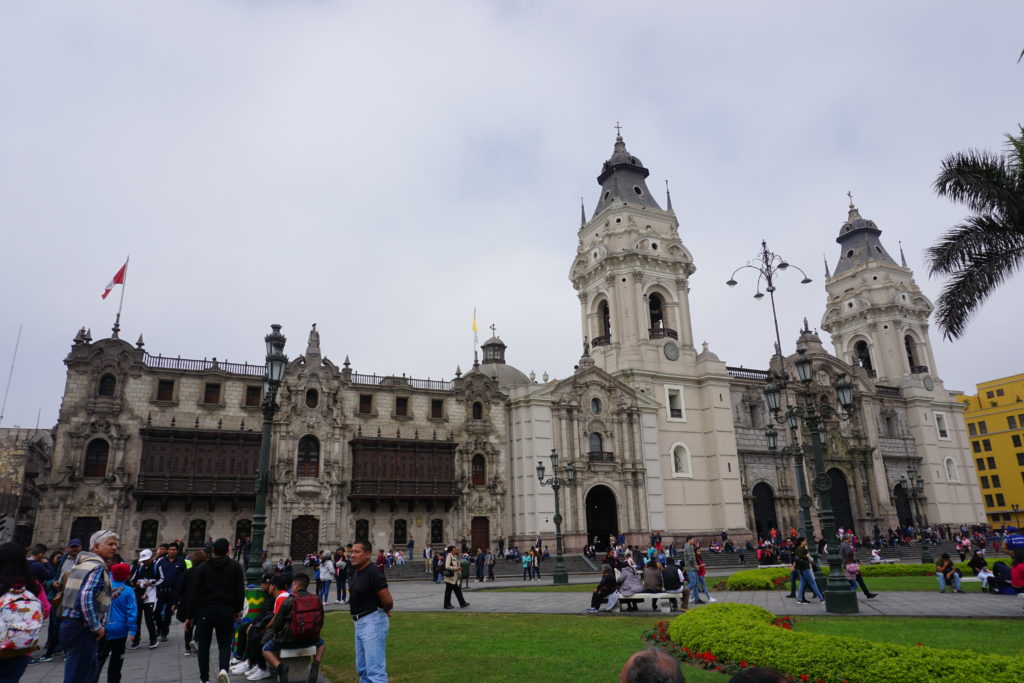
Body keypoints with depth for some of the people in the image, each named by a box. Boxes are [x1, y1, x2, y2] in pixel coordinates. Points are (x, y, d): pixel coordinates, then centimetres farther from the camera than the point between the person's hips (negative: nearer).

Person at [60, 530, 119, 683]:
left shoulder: (80, 564, 17)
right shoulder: (98, 567, -13)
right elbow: (86, 598, -24)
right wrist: (96, 627, -18)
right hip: (82, 628, -10)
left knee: (90, 667, 20)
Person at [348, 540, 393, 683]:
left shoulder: (373, 572, -20)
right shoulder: (355, 570, 8)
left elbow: (388, 601, -22)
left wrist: (384, 611, 0)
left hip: (373, 621, -10)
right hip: (360, 622, 10)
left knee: (375, 670, -11)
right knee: (362, 668, 19)